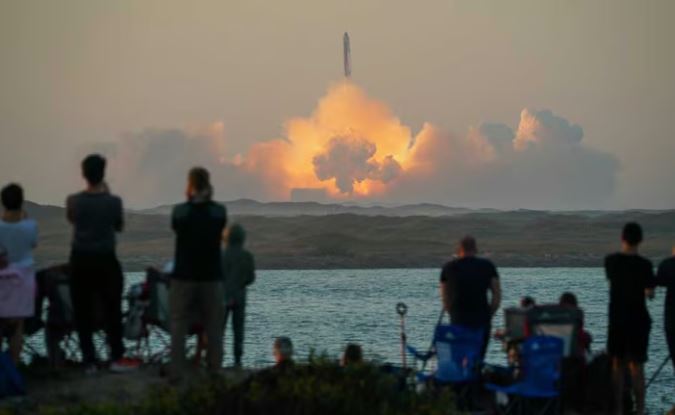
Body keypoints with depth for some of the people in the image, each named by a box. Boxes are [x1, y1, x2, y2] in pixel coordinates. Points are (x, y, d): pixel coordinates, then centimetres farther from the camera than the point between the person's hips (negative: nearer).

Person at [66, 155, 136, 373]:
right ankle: (117, 358, 12)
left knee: (83, 311, 7)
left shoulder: (73, 201, -8)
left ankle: (89, 361, 7)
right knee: (112, 309, 11)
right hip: (106, 260, -1)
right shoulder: (113, 201, -12)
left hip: (80, 260, 1)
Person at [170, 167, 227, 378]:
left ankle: (176, 373, -3)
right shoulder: (219, 211, -5)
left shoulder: (180, 211, -8)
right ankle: (214, 372, 7)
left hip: (183, 277, -1)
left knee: (179, 327, 3)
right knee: (213, 329, 8)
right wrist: (207, 200, 7)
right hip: (211, 278, 1)